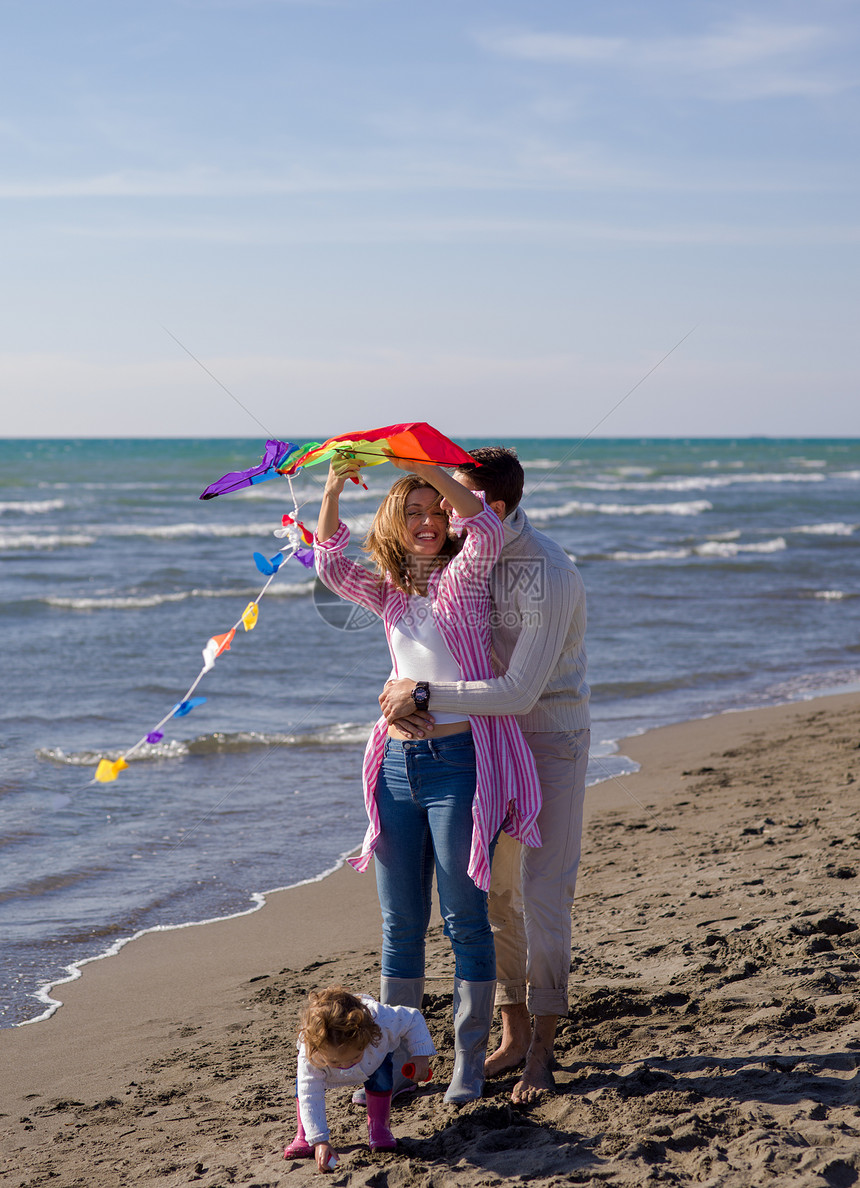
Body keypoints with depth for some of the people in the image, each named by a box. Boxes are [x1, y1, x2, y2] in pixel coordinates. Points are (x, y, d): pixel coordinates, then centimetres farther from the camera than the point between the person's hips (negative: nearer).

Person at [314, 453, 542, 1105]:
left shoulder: (463, 576, -1)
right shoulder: (389, 592, 13)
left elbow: (487, 532, -21)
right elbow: (331, 565, -2)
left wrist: (430, 467, -24)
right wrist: (333, 490, -13)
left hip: (458, 759, -5)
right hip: (398, 763, 5)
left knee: (464, 918, 0)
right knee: (400, 924, 10)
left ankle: (469, 1061, 10)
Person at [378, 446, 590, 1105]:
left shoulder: (549, 578, -27)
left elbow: (519, 692, -32)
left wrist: (425, 693, -29)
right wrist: (401, 690, -17)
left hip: (551, 740, -7)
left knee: (542, 897, -5)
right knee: (497, 893, 9)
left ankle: (542, 1049, 7)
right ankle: (514, 1035, 20)